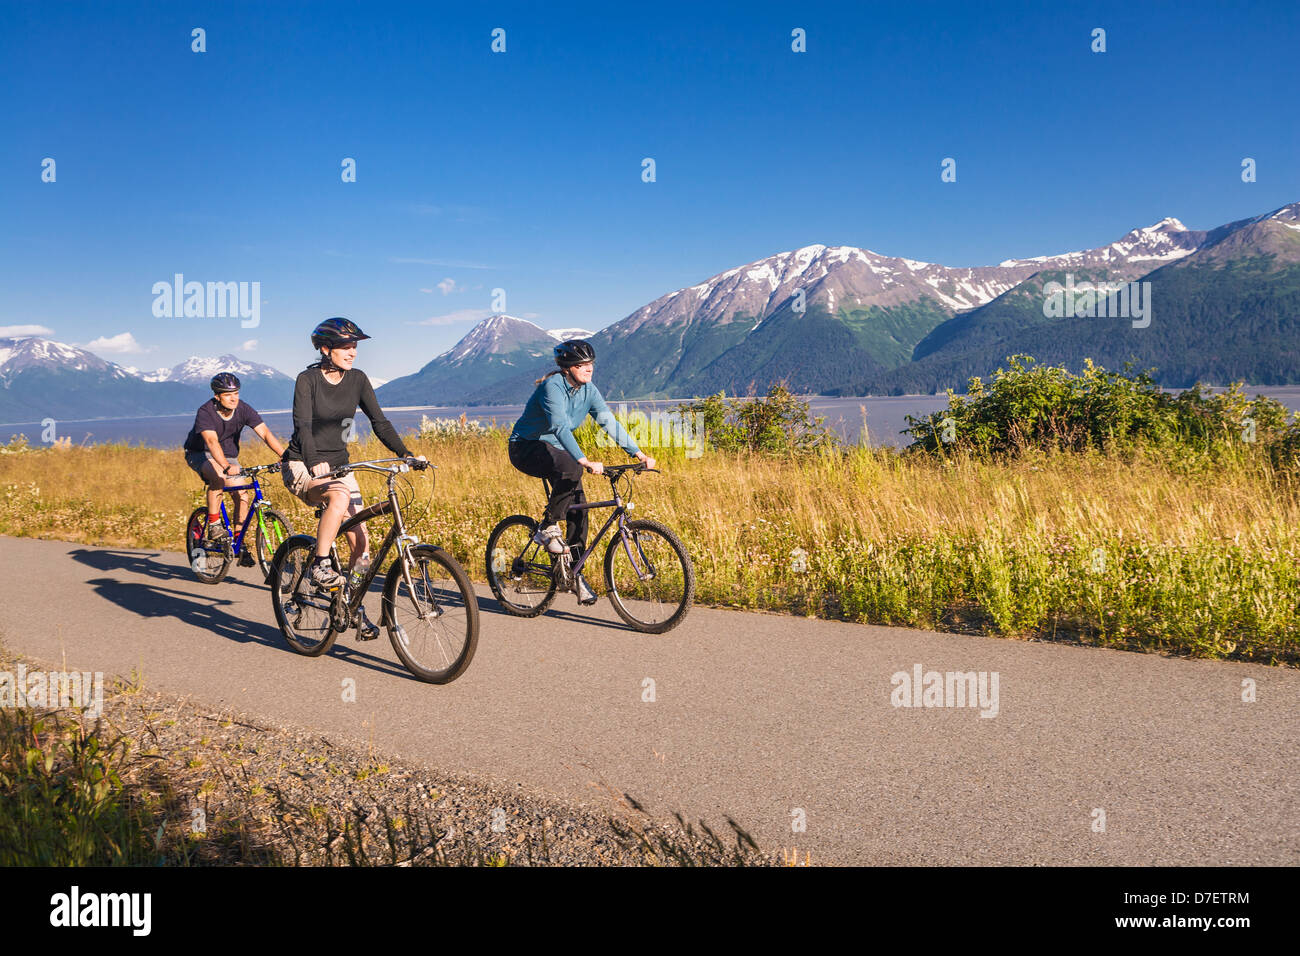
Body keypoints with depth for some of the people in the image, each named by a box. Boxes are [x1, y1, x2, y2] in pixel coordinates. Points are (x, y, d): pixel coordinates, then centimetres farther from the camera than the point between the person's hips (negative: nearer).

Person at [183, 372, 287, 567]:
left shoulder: (244, 410, -17)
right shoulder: (205, 412, -28)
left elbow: (265, 433, -25)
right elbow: (212, 441, -42)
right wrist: (227, 466, -59)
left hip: (228, 455, 4)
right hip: (200, 454, -4)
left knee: (243, 495, -12)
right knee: (218, 475, -36)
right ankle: (214, 525, -22)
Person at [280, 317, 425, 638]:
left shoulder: (357, 380, 1)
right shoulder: (307, 379, -13)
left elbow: (379, 422, -3)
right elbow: (303, 425, -25)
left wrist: (406, 453, -17)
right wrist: (314, 462, -42)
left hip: (338, 465, 5)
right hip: (302, 467, -5)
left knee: (361, 541, -5)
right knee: (340, 496, -38)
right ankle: (320, 565, -23)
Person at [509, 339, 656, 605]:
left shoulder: (588, 390, -3)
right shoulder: (553, 386, -25)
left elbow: (610, 422, -7)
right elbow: (560, 427, -38)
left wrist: (638, 453, -17)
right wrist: (585, 461, -49)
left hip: (555, 450, 7)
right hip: (526, 447, -7)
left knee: (579, 506, -5)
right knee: (571, 468, -35)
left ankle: (576, 574, 7)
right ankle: (548, 528, -17)